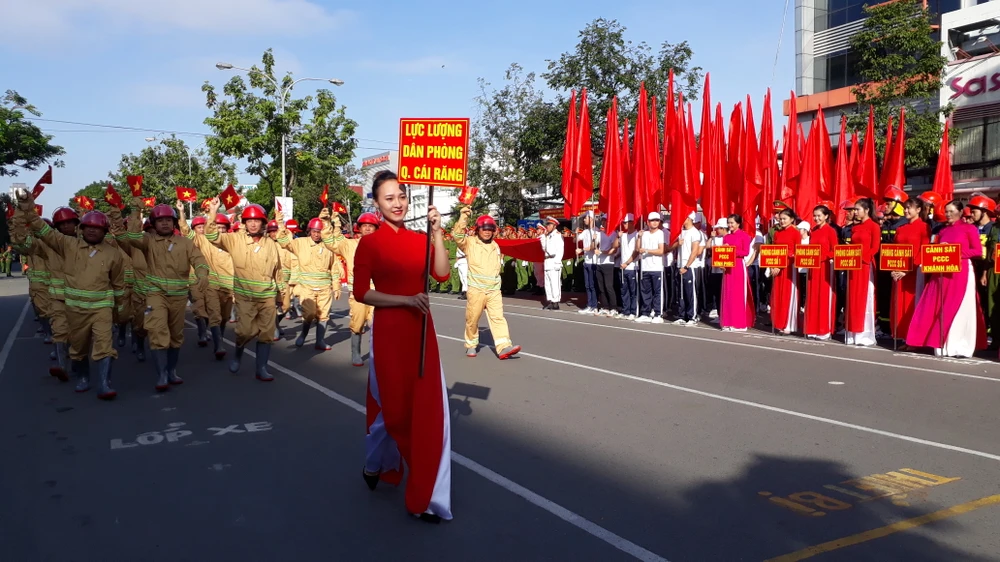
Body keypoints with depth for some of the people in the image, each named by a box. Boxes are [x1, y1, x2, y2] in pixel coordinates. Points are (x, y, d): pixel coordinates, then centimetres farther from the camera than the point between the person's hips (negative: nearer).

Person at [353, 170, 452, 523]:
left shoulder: (419, 239, 7)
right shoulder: (370, 243, -5)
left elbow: (441, 274, -7)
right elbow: (361, 293, -11)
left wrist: (436, 233, -13)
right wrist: (406, 300, -19)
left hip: (421, 330, 4)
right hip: (389, 331, -4)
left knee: (429, 410, 3)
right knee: (394, 408, 8)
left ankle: (425, 497, 16)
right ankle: (374, 465, 39)